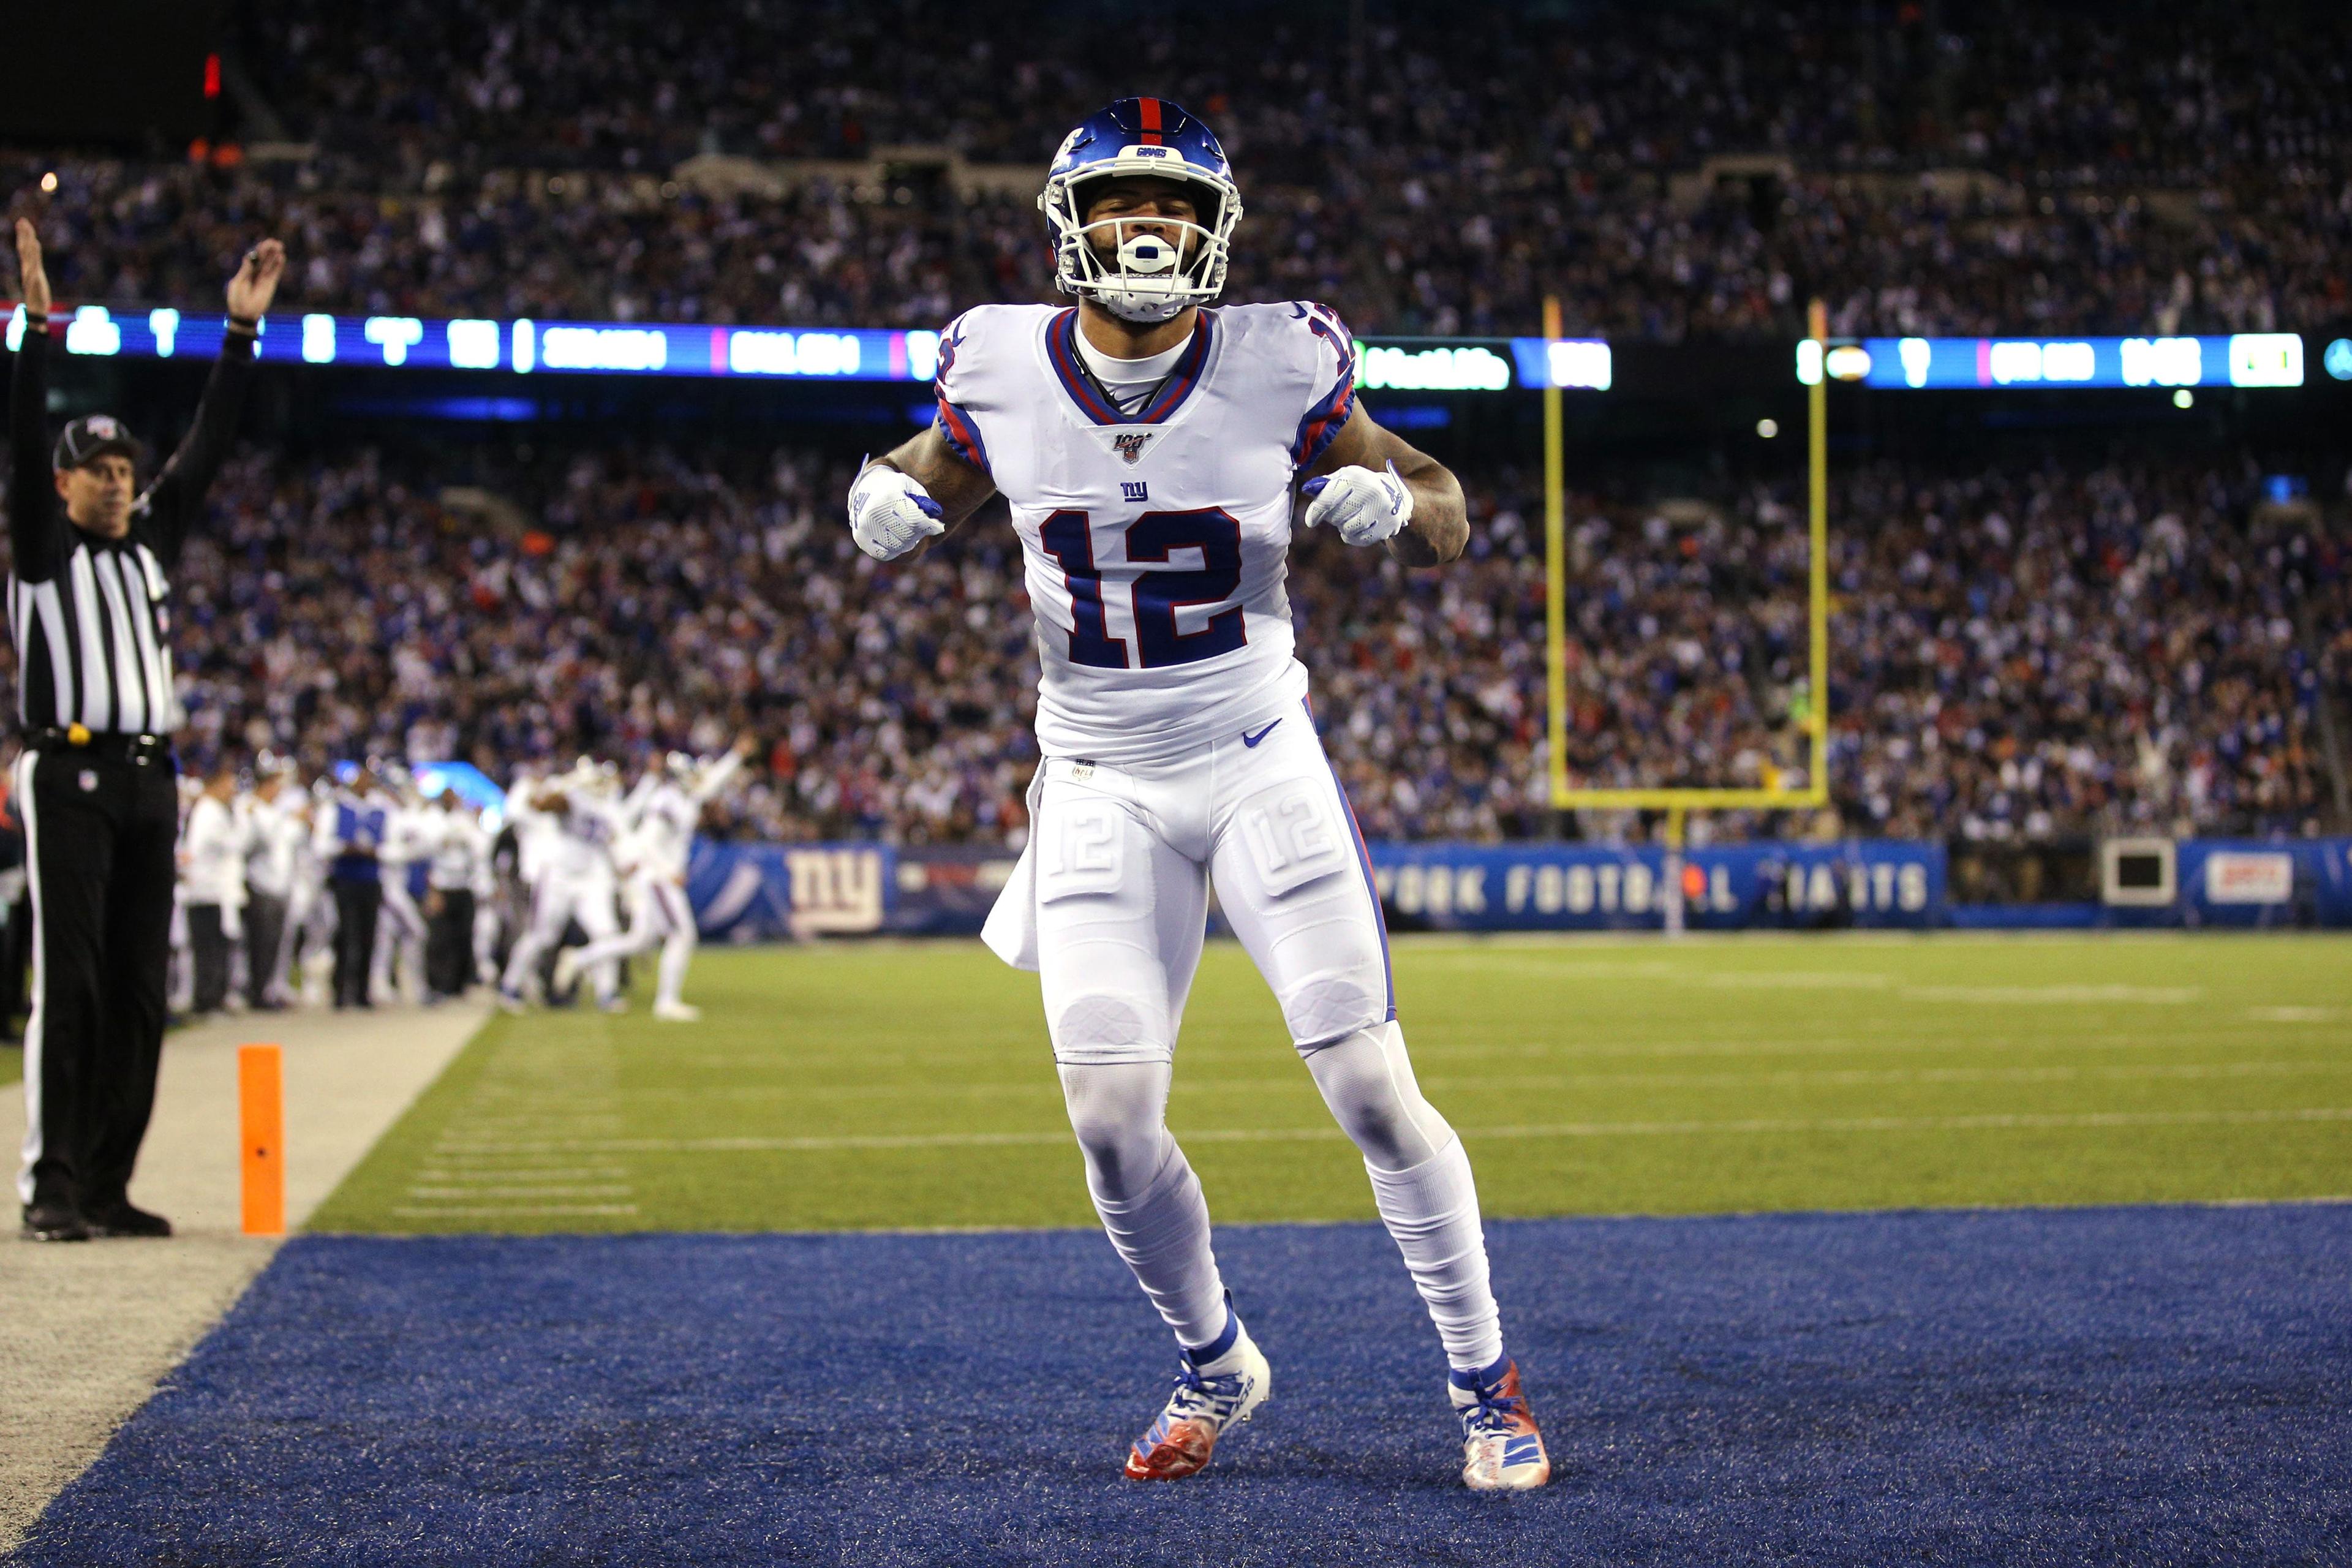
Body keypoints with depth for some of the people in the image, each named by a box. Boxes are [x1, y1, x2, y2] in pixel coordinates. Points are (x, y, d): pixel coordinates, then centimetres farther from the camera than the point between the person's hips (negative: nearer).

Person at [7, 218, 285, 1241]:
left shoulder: (152, 542, 17)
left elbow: (208, 445, 15)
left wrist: (242, 329, 10)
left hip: (150, 781, 6)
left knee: (139, 990, 5)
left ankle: (109, 1186, 9)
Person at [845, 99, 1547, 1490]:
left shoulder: (1278, 364, -9)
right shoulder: (1004, 368, -6)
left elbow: (1447, 524, 1)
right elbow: (934, 484, 14)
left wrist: (1393, 504, -22)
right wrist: (889, 501, -10)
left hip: (1259, 762, -1)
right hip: (1102, 788, 1)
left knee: (1374, 1090, -6)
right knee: (1114, 1123, -5)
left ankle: (1487, 1383, 11)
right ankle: (1217, 1369, 22)